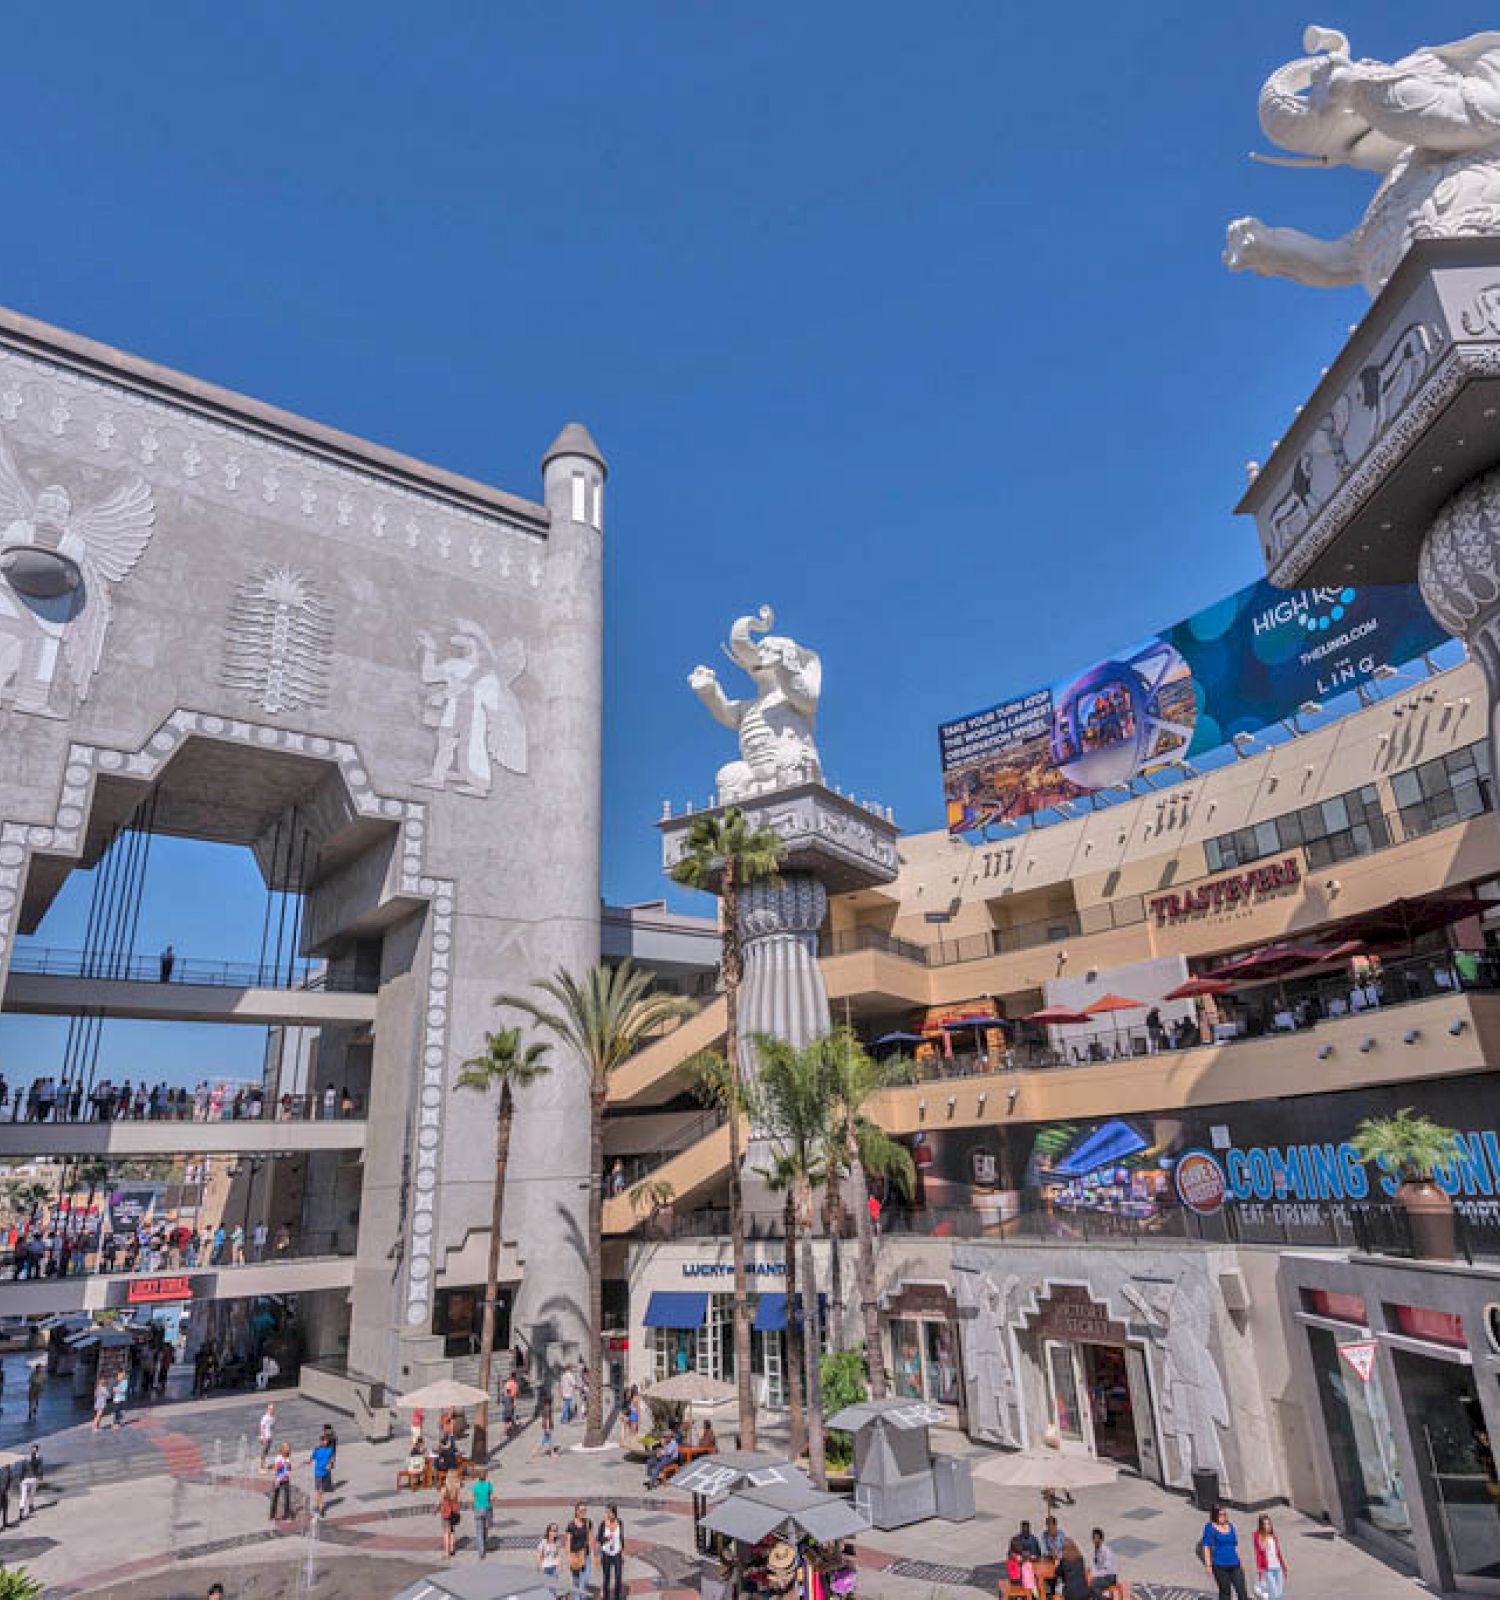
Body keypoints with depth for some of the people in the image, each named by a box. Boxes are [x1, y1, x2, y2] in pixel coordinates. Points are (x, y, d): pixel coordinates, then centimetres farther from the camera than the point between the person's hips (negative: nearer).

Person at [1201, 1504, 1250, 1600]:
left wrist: (1240, 1562, 16)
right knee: (1225, 1592, 2)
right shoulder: (1210, 1527, -5)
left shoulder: (1230, 1526, 11)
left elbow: (1236, 1545, 19)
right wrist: (1208, 1565, -11)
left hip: (1234, 1564, 4)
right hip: (1220, 1565, -4)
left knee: (1242, 1591, -3)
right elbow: (1206, 1546, -7)